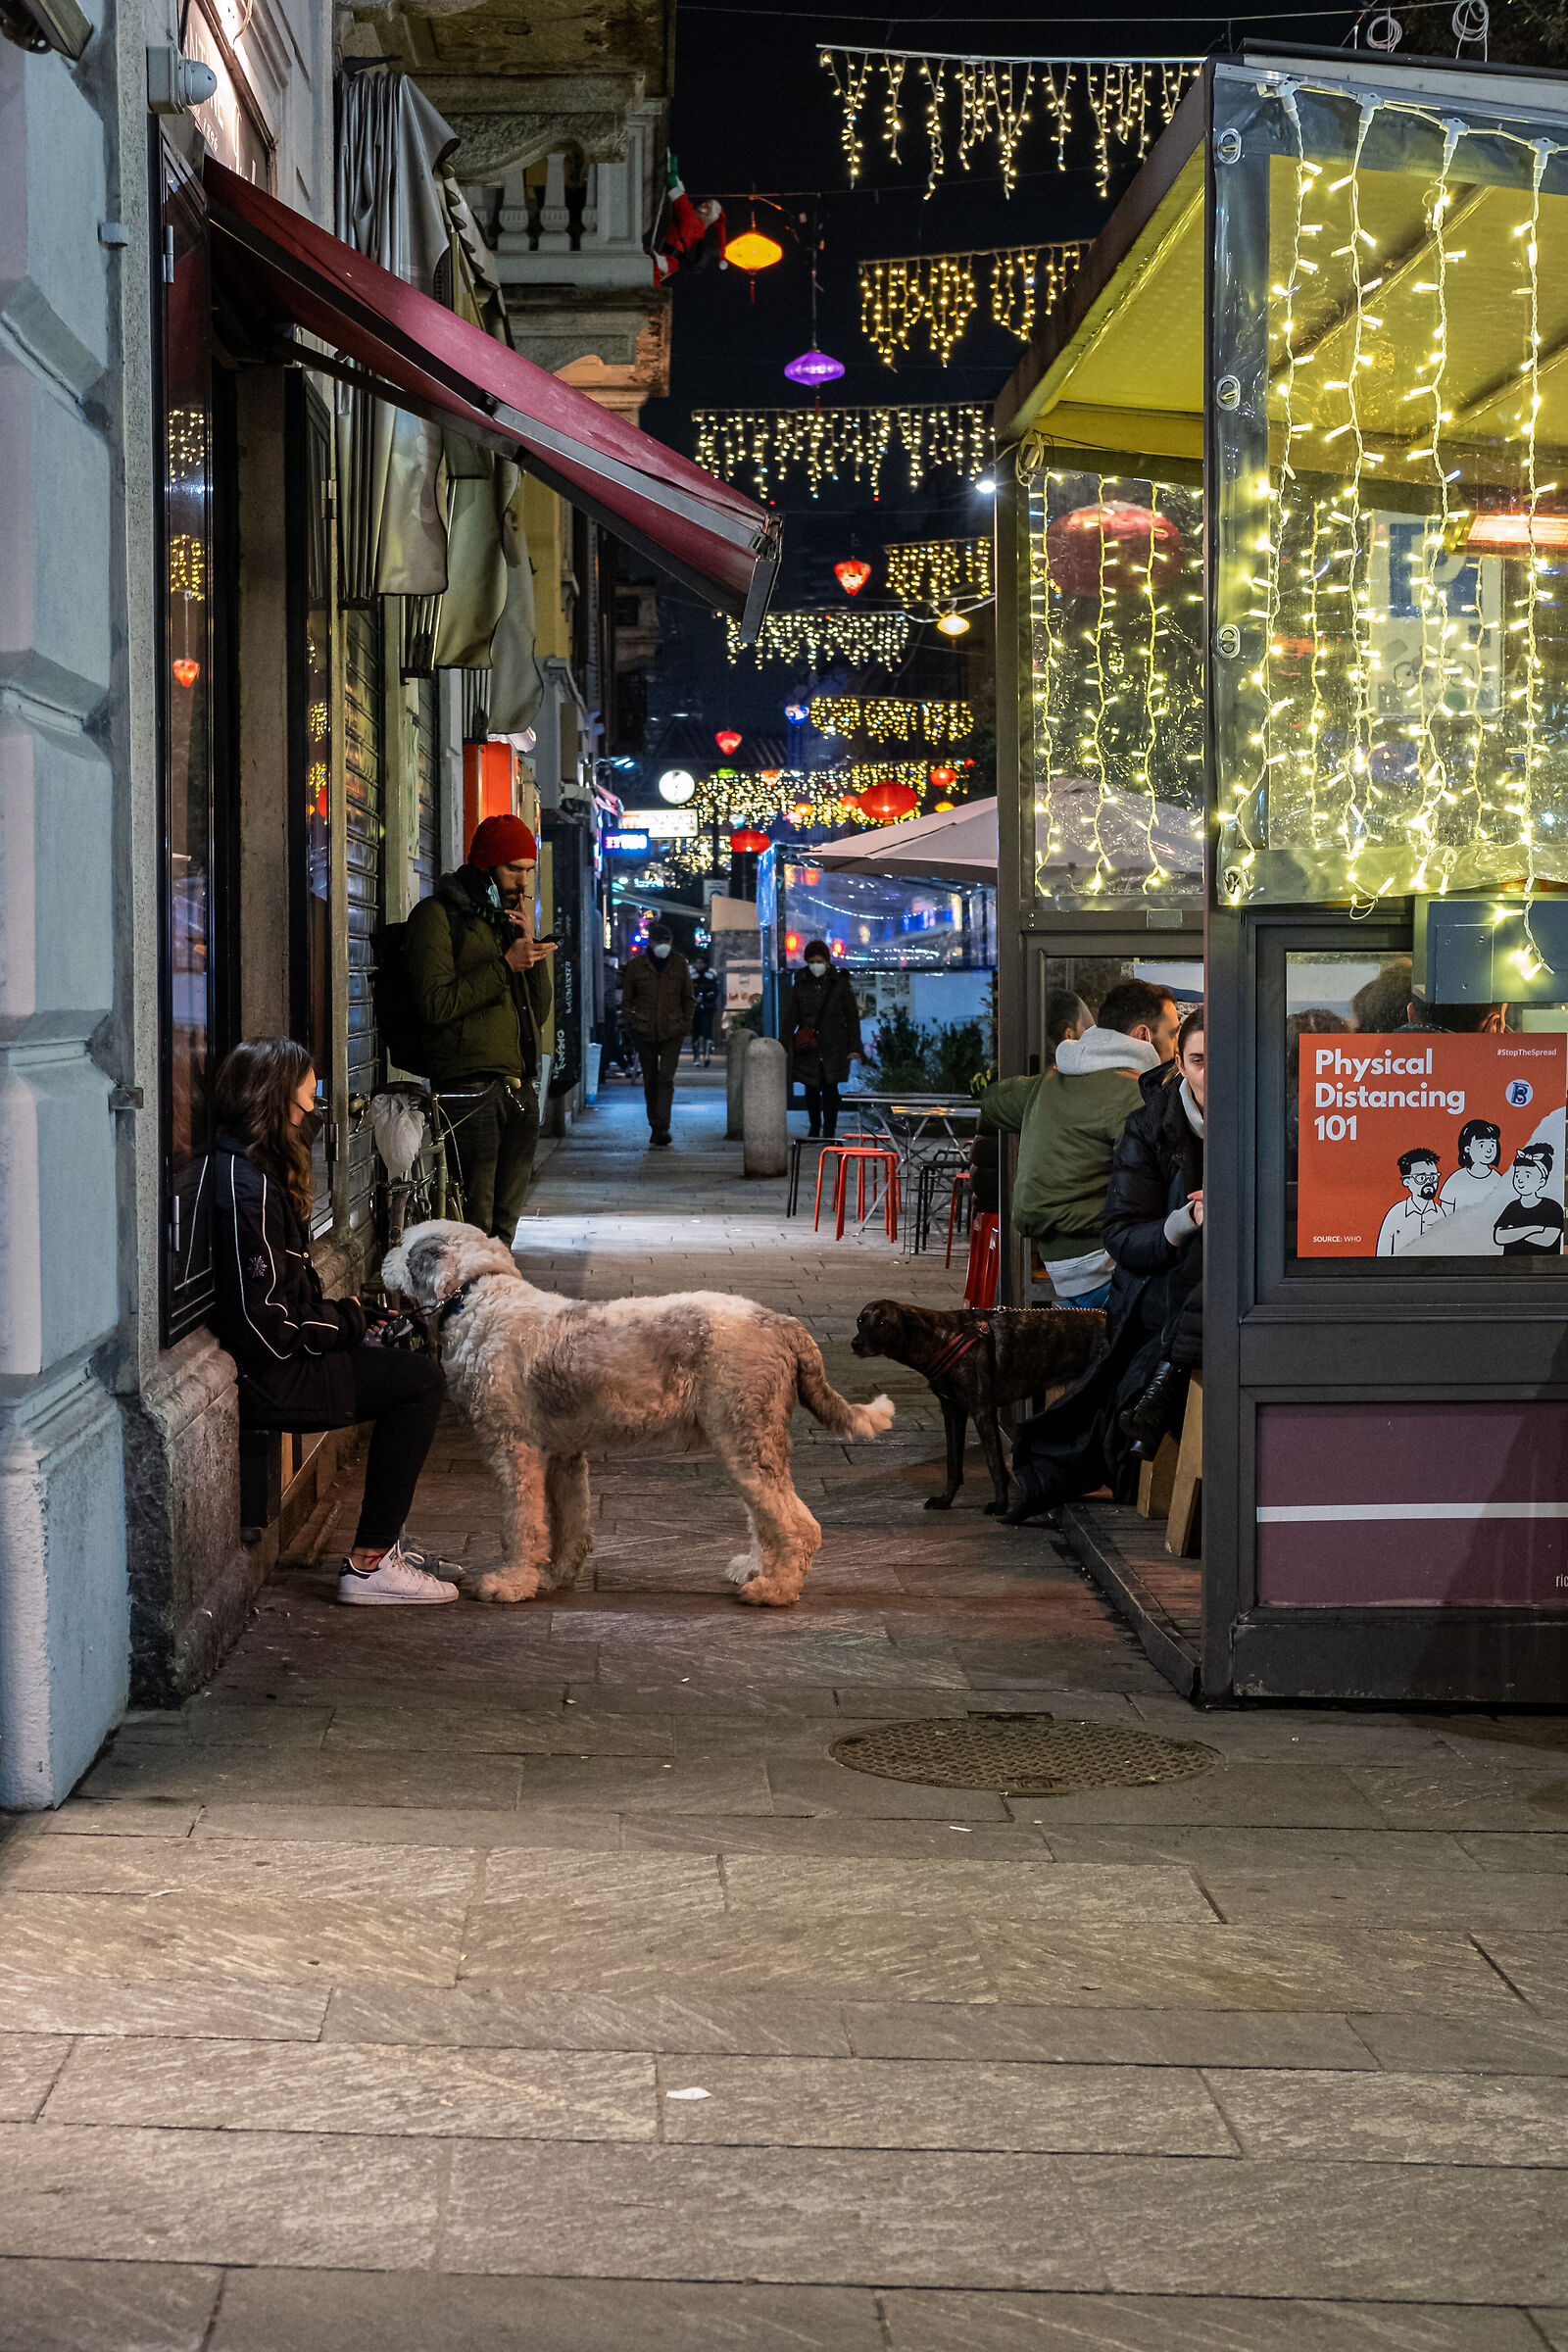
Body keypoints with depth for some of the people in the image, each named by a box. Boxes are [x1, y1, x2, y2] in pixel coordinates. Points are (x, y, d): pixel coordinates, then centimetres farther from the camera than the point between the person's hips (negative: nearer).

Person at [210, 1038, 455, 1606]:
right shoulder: (247, 1187, -22)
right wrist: (349, 1321, -8)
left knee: (410, 1366, 15)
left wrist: (347, 1318, 4)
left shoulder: (250, 1168, 12)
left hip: (272, 1360, 11)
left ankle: (386, 1537, 18)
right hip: (261, 1380, -11)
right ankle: (370, 1565, -10)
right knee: (420, 1381, -12)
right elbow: (267, 1323, -23)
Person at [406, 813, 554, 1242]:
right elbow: (436, 1003, -12)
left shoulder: (507, 917, 22)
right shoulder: (439, 914, -1)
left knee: (503, 1225, 8)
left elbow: (540, 1011, 17)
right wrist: (505, 965, -12)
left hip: (520, 1089, 7)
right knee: (474, 1223, -11)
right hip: (470, 1088, -7)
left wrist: (530, 945, 5)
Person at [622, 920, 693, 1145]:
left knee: (666, 1078, -12)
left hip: (672, 1031, -1)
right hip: (644, 1031, 1)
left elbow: (688, 999, 12)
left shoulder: (680, 965, 4)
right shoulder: (636, 965, 2)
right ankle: (655, 1125, 19)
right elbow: (627, 999, 10)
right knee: (650, 1080, 7)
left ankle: (662, 1129, -16)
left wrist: (686, 1025, 3)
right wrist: (628, 1023, 0)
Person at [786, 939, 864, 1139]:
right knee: (811, 1089, 9)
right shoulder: (801, 984, 5)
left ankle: (829, 1133, 1)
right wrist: (786, 1044, 0)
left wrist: (854, 1047, -2)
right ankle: (814, 1127, 29)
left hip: (834, 1046, -2)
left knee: (830, 1089, -5)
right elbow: (791, 1017, 8)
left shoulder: (840, 983, 1)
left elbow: (852, 1016, 3)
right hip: (808, 1047, 2)